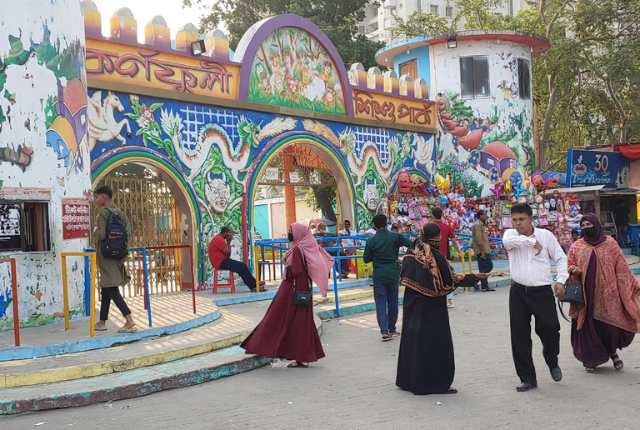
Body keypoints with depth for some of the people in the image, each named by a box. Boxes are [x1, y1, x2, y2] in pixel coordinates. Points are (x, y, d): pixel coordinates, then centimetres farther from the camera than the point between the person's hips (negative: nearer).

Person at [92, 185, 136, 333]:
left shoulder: (103, 212, -12)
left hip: (106, 255, -8)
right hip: (117, 254, 8)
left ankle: (129, 320, -15)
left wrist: (95, 231, -3)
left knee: (111, 289, -8)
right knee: (106, 289, 16)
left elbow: (102, 235, -21)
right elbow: (127, 231, 6)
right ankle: (102, 322, 24)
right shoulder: (119, 213, 9)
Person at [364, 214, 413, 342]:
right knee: (393, 301, 15)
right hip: (393, 274, 2)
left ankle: (384, 331, -10)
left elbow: (366, 259, 0)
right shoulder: (395, 237, -6)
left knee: (380, 303, 2)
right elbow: (411, 245, -11)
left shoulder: (371, 241, -7)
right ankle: (392, 329, 25)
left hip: (379, 275, -1)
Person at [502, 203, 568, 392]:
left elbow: (560, 258, 8)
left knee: (549, 329, -4)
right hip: (518, 292, 1)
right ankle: (528, 378, 16)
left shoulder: (545, 235, 3)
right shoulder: (510, 234, 3)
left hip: (542, 291, -1)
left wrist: (560, 279, -4)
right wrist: (532, 242, -18)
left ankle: (552, 362, 31)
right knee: (519, 337, 2)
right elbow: (508, 241, -22)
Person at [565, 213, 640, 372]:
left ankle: (612, 351, 29)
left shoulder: (610, 243, 4)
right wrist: (574, 271, -14)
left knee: (611, 326, 0)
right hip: (586, 295, 1)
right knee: (588, 327, 1)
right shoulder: (576, 247, 6)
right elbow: (570, 267, 9)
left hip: (607, 293, 0)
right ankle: (591, 358, 17)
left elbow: (621, 268, 6)